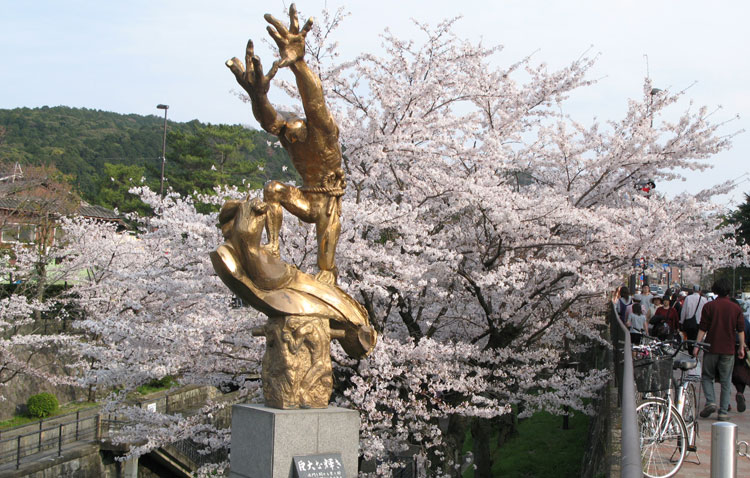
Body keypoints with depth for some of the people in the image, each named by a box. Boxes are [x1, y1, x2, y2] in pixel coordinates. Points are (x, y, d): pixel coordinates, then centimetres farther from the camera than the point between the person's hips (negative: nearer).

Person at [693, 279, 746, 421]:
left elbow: (702, 329, -5)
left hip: (711, 348, -1)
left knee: (707, 377, 12)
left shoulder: (709, 306, -4)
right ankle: (723, 412, 4)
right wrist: (741, 347, 10)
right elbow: (741, 330, 3)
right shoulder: (736, 308, 2)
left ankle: (710, 402, -8)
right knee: (726, 381, 6)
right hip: (728, 350, 1)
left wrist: (697, 345, -1)